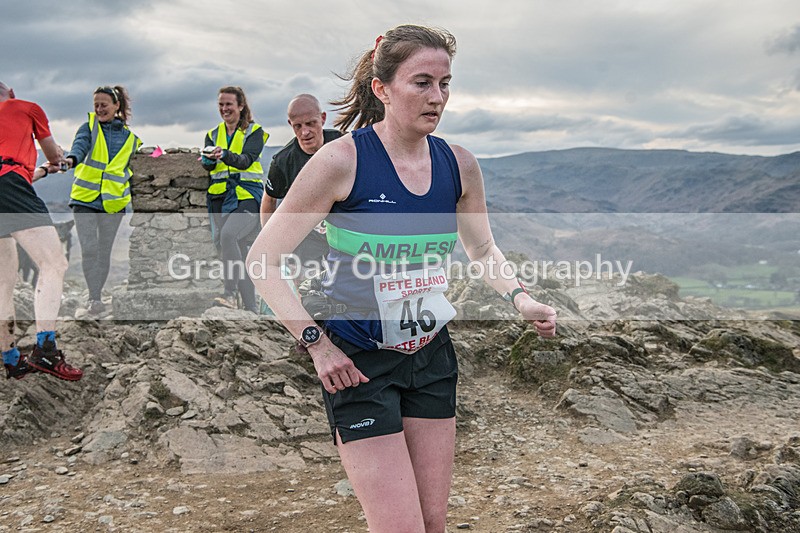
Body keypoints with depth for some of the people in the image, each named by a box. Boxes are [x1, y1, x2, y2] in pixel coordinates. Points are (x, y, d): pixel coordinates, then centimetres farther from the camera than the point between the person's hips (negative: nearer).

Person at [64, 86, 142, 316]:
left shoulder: (130, 136, 8)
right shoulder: (89, 127, 2)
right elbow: (80, 145, -19)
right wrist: (71, 159, -41)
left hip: (113, 202, 2)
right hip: (84, 199, -2)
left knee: (104, 252, 7)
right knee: (89, 250, -11)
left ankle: (97, 297, 20)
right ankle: (95, 298, -3)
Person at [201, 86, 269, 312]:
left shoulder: (254, 132, 1)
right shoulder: (213, 134, 15)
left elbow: (246, 160, -15)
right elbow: (207, 165, 0)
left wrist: (225, 155, -33)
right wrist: (209, 158, -23)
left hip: (248, 196, -5)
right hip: (221, 198, 5)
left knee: (228, 234, -29)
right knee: (238, 253, 7)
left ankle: (230, 293, -28)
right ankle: (251, 308, 14)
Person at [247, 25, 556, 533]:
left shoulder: (460, 165, -1)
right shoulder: (342, 160, -16)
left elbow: (483, 249, 18)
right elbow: (263, 259, -10)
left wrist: (520, 298, 0)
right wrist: (316, 343, -16)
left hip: (432, 357, 5)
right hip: (357, 363, -5)